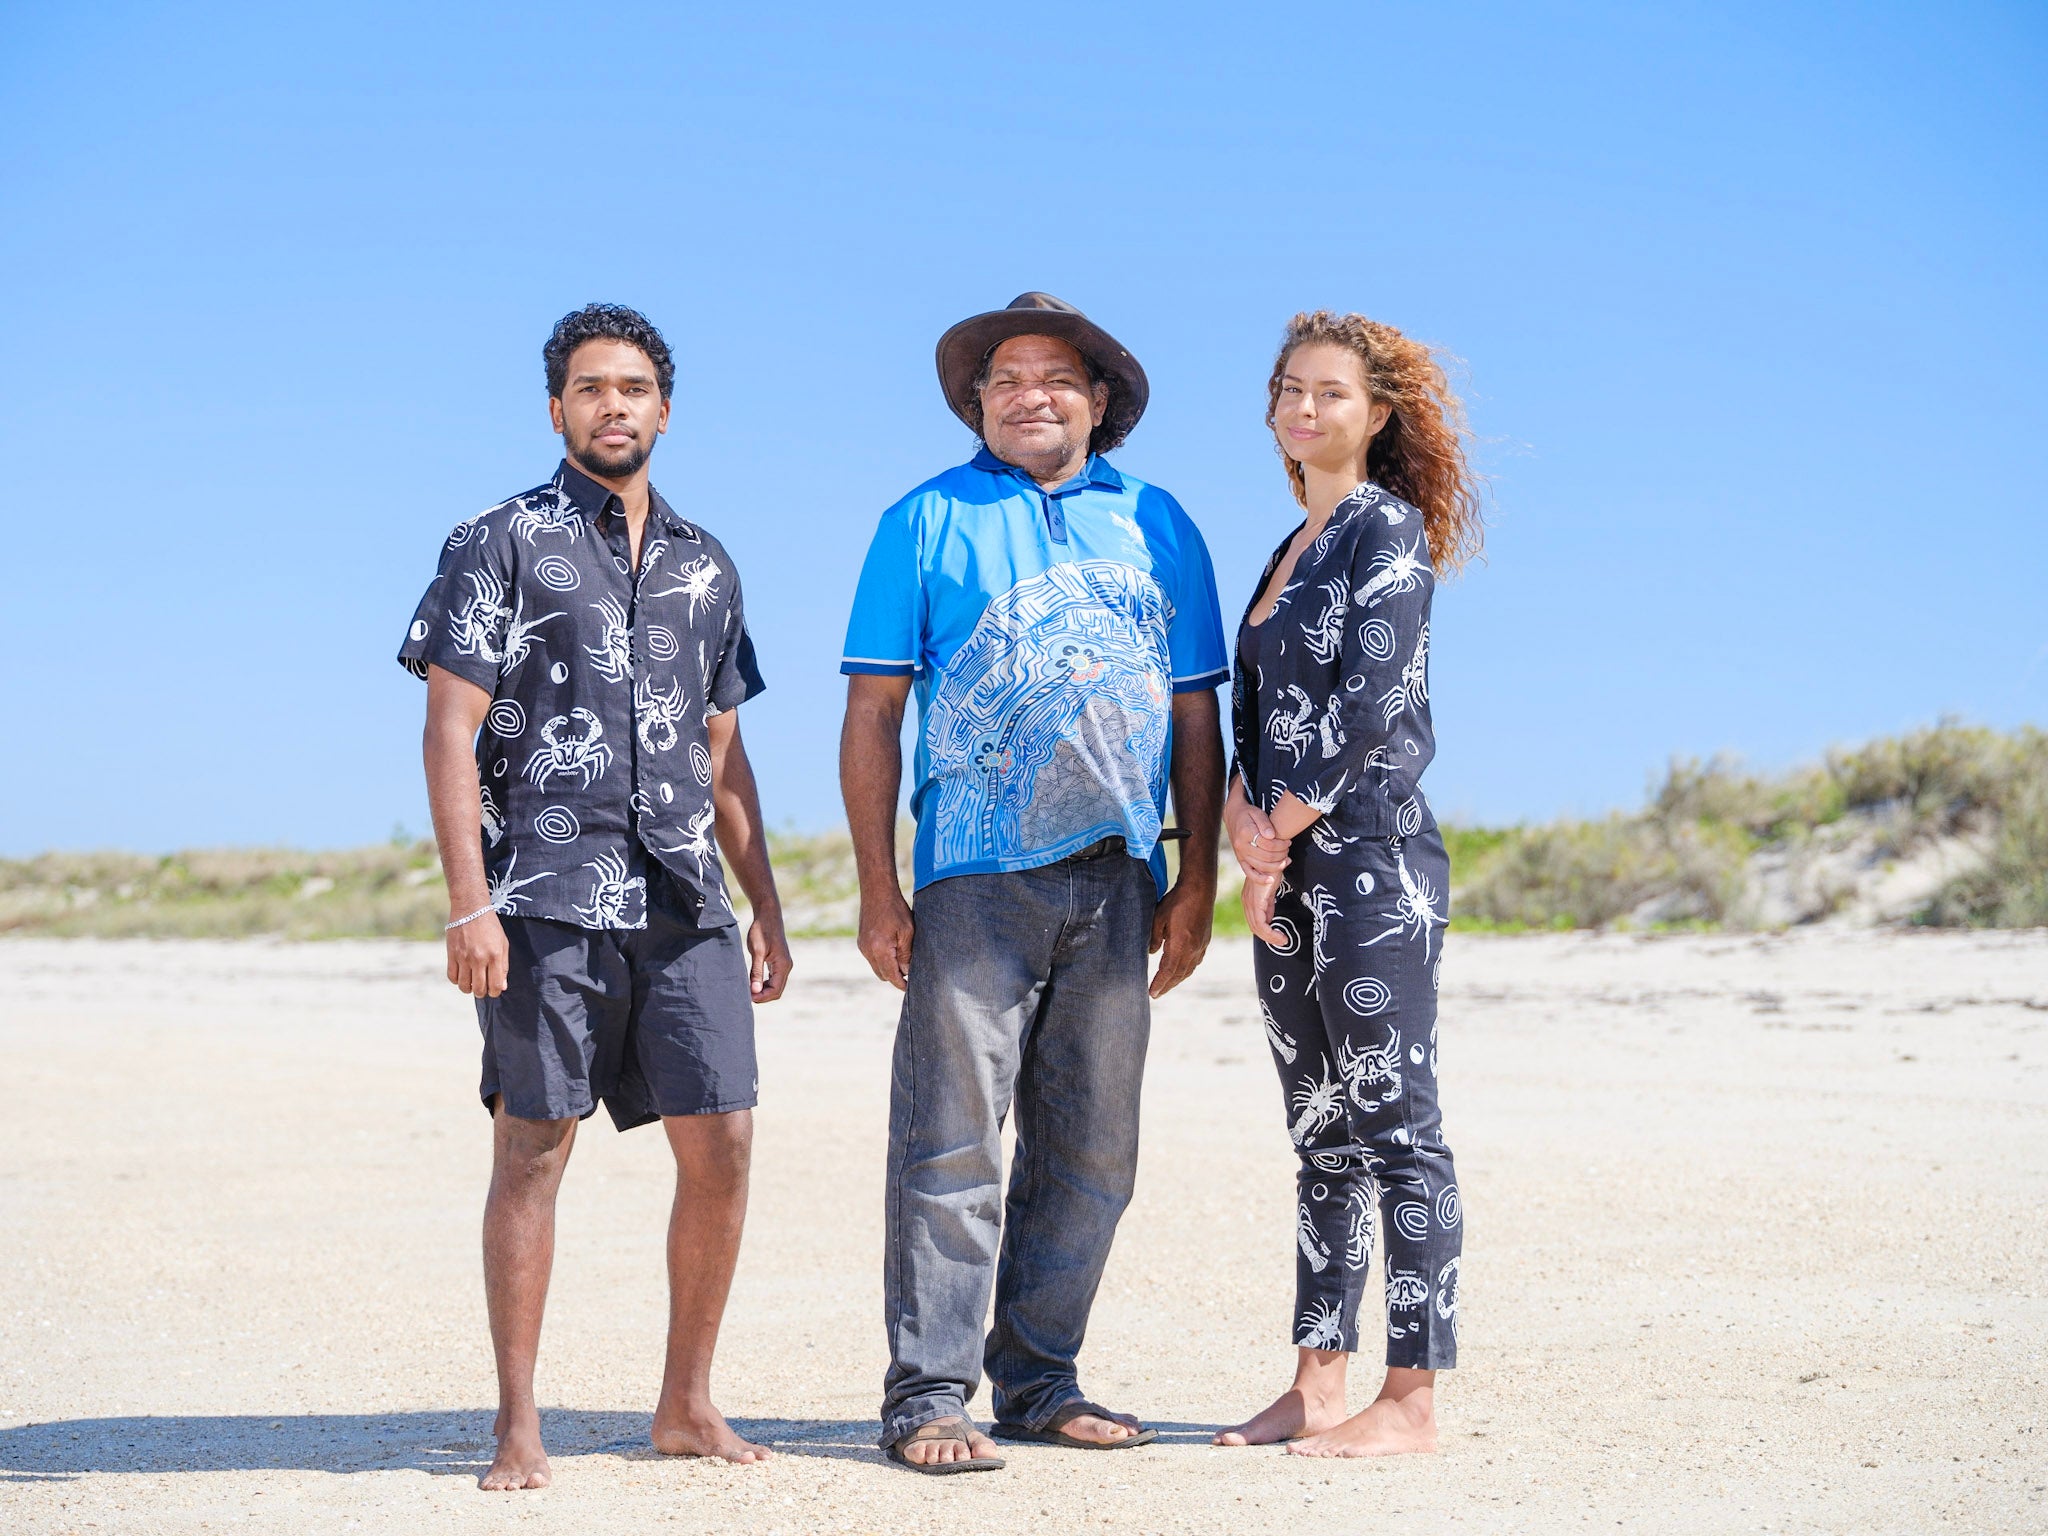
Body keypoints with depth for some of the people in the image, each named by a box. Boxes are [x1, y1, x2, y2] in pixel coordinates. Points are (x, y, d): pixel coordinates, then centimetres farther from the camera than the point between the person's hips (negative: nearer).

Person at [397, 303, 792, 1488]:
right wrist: (470, 904, -13)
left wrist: (767, 908, 16)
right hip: (548, 894, -5)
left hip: (683, 903, 5)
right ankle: (520, 1425, 5)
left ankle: (688, 1403, 13)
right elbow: (452, 727, -4)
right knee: (534, 1148, -2)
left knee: (722, 1143, 1)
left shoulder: (705, 565, 17)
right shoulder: (502, 544, 2)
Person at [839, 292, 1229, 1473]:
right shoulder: (928, 522, 6)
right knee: (951, 1143, -6)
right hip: (975, 876, -3)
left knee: (1090, 1153, 8)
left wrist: (1198, 882, 7)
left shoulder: (1157, 524, 14)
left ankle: (1039, 1380, 19)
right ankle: (929, 1395, -1)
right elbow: (874, 712, 2)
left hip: (1117, 882, 4)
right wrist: (878, 888, -5)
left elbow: (1195, 714, 14)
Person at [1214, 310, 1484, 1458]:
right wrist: (1248, 829, -1)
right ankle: (1320, 1384, 17)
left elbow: (1373, 703, -15)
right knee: (1323, 1137, 11)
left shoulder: (1388, 528, -5)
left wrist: (1280, 825, -9)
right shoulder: (1292, 550, 20)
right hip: (1290, 878, 9)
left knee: (1395, 1127, -7)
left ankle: (1412, 1400, -4)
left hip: (1373, 858, -9)